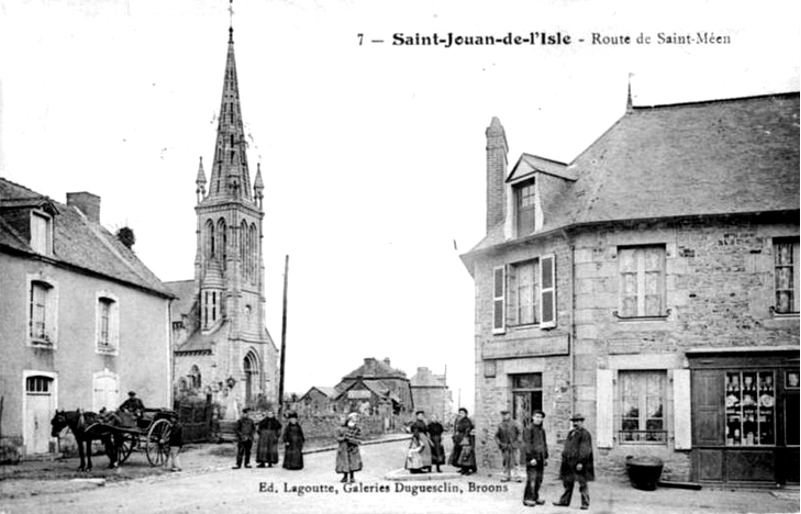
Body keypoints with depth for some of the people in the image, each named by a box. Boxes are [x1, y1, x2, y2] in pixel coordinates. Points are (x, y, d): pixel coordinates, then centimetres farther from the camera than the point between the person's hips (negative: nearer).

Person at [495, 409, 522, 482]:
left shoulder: (513, 424, 2)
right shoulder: (500, 425, 4)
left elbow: (518, 433, 10)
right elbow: (496, 436, 8)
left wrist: (518, 440, -1)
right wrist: (498, 443, -3)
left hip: (513, 445, -1)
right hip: (504, 446, 1)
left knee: (514, 460, -5)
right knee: (506, 461, 5)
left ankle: (516, 475, -1)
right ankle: (507, 475, 13)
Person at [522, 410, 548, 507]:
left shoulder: (542, 430, 15)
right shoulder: (528, 429, -8)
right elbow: (527, 445, -13)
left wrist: (546, 457, 17)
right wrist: (531, 458, -17)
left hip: (540, 458, 7)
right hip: (532, 458, -7)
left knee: (539, 479, 9)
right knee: (531, 479, -9)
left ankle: (535, 498, 18)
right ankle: (527, 499, -3)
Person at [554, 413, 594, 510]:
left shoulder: (585, 434, -10)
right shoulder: (570, 433, 17)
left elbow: (585, 450, -17)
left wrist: (581, 462, -22)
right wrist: (564, 458, 18)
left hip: (579, 464, -8)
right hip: (569, 463, 8)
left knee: (583, 483, -1)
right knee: (567, 482, 12)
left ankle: (585, 503, 5)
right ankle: (564, 501, 20)